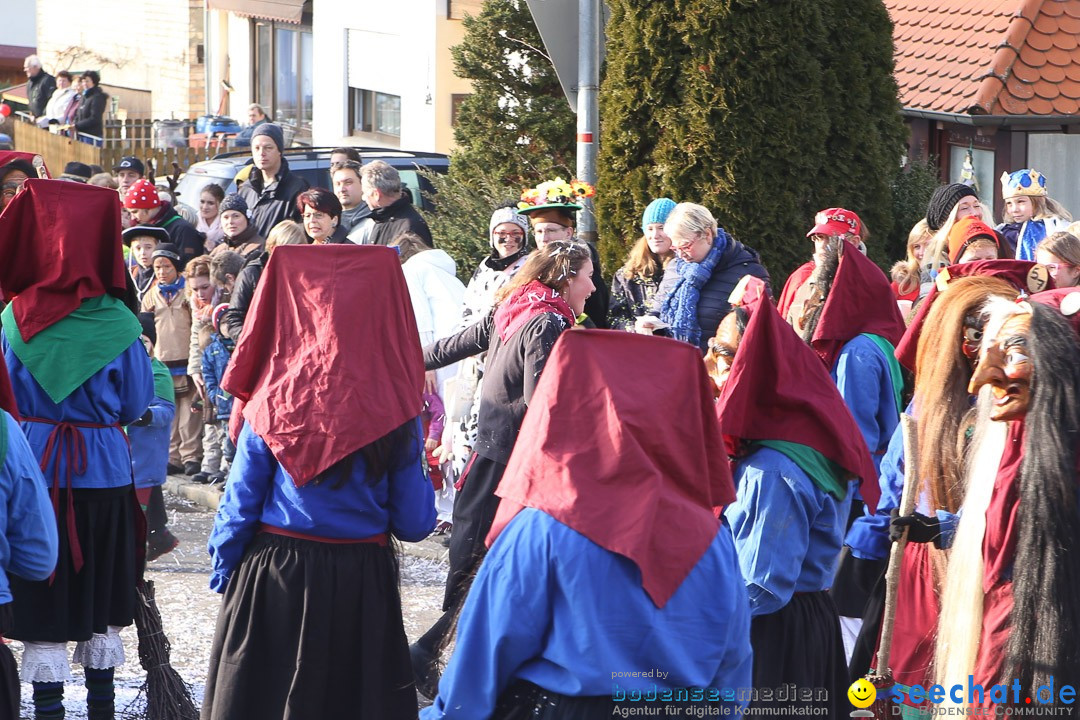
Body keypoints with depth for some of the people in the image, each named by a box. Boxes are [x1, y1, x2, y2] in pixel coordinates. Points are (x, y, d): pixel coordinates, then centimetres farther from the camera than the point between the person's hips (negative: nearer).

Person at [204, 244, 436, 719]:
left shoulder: (274, 403, -10)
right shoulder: (397, 416, -9)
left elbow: (240, 502, -5)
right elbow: (415, 524, -4)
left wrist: (222, 568, 9)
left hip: (274, 576, 0)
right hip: (363, 585, 0)